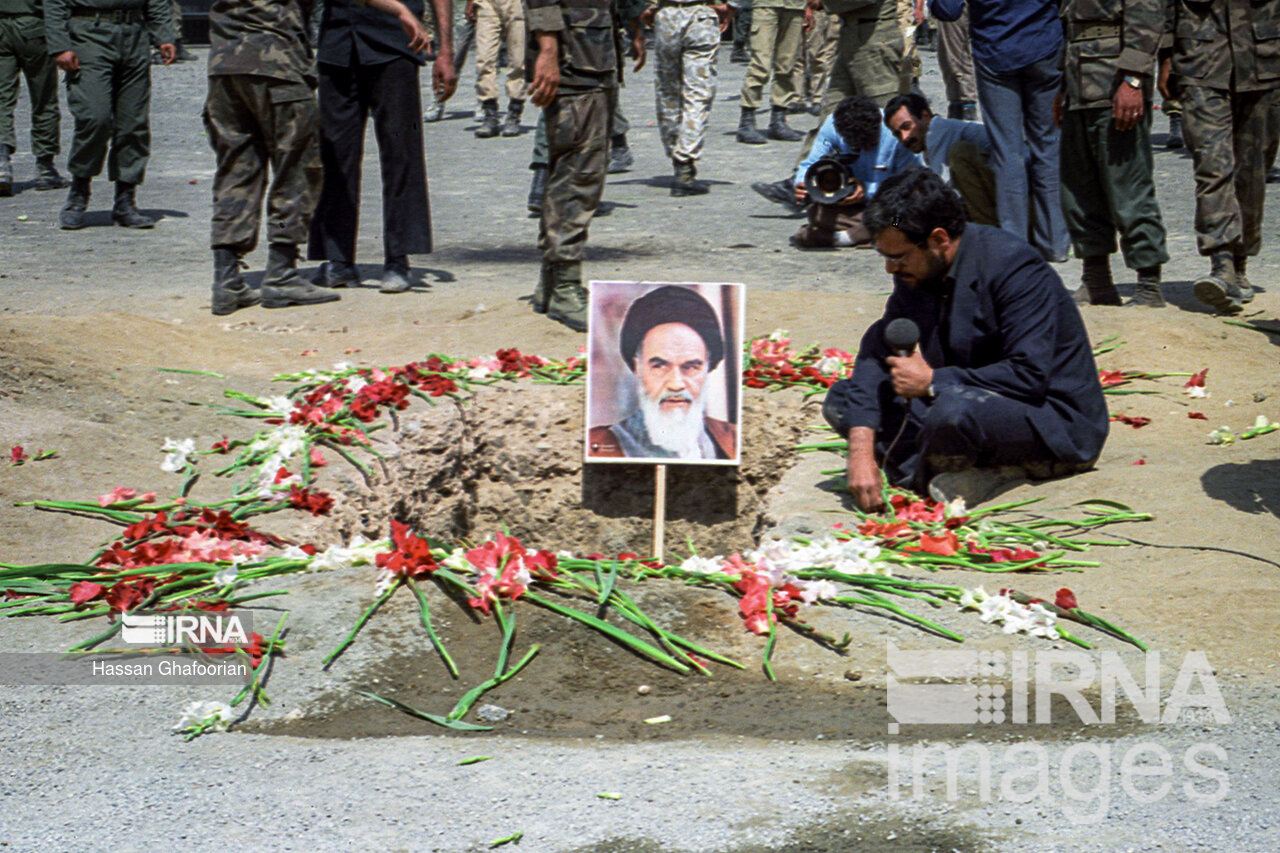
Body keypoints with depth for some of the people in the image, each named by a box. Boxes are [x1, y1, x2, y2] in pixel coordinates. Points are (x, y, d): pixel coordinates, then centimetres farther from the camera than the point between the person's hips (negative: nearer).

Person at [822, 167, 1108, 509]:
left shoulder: (1015, 268, -22)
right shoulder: (915, 271, 0)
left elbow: (1030, 377, -29)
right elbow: (877, 353, -4)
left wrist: (932, 381, -22)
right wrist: (861, 450, -18)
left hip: (1054, 423, -9)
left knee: (954, 409, -41)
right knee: (842, 399, -5)